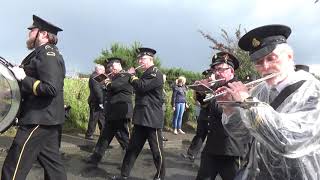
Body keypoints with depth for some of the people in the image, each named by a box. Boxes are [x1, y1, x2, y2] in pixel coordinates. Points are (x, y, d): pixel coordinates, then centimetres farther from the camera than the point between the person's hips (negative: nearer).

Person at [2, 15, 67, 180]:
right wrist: (20, 74, 7)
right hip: (46, 118, 10)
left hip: (39, 119, -10)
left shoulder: (47, 54, -13)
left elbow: (51, 88, -25)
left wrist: (23, 78, -19)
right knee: (52, 164, 15)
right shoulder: (43, 54, 18)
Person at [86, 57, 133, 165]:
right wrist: (108, 83, 3)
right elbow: (109, 91, 18)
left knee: (124, 137, 0)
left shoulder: (125, 76, -9)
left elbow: (113, 86, -22)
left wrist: (107, 84, -2)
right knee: (105, 136, 14)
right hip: (112, 114, 9)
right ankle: (95, 158, 23)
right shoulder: (115, 77, 19)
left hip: (121, 113, -9)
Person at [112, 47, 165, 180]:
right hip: (141, 118, 9)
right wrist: (132, 77, 6)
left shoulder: (156, 74, -12)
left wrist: (132, 75, -8)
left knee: (156, 149, 3)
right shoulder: (146, 74, 18)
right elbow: (138, 89, 19)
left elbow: (141, 87, -24)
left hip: (152, 118, -9)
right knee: (133, 147, 13)